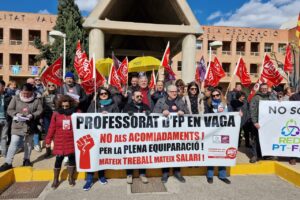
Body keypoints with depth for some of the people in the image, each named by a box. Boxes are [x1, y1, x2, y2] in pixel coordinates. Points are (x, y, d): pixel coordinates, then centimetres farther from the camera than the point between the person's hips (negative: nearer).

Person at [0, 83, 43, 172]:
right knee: (13, 143, -3)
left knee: (28, 143, 16)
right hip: (17, 125, -1)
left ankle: (26, 159, 32)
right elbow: (9, 110, -2)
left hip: (30, 126, 1)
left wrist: (32, 115, -23)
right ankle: (8, 163, 7)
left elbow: (40, 111, -5)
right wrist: (16, 114, -21)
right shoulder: (16, 98, -4)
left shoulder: (36, 100, -7)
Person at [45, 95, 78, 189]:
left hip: (72, 141, 0)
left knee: (72, 159, 10)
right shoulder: (56, 114, -2)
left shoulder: (75, 113, -4)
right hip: (60, 142, 0)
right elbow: (52, 128, 2)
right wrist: (48, 140, 4)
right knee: (58, 160, 6)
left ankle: (71, 177, 29)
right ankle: (55, 179, 23)